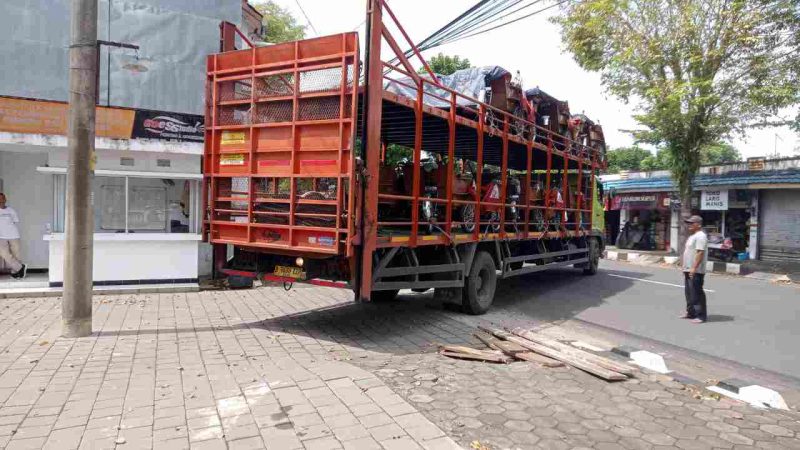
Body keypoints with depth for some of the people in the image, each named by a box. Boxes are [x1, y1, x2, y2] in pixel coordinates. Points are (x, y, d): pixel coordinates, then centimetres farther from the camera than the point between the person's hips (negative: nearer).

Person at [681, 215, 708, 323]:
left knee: (697, 294, -7)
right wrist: (686, 267, 22)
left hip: (696, 271, -10)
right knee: (689, 293, 16)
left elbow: (700, 253, -23)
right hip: (689, 270, 10)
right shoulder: (693, 236, 19)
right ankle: (691, 312, 25)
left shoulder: (700, 236, -14)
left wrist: (694, 268, -27)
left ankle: (701, 315, -3)